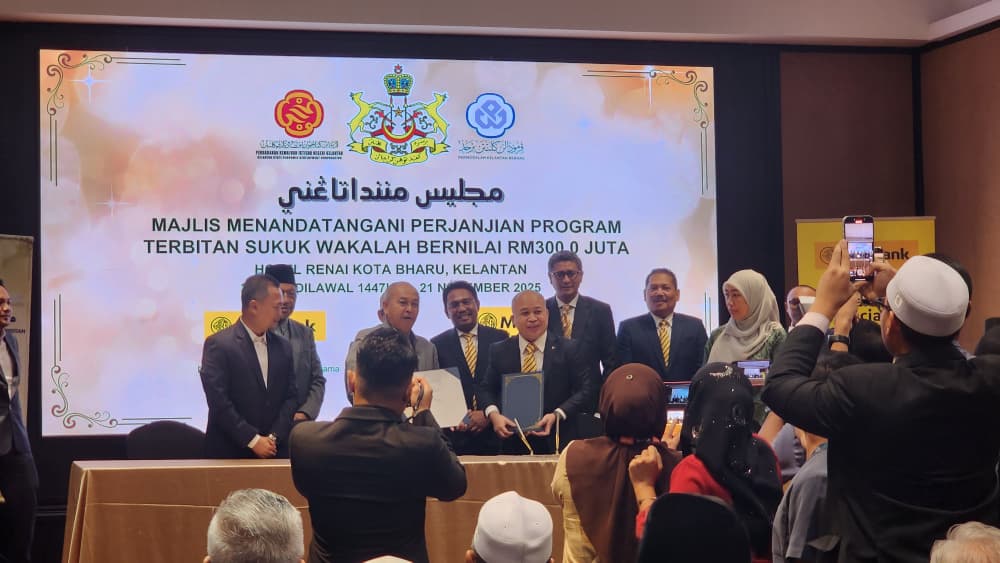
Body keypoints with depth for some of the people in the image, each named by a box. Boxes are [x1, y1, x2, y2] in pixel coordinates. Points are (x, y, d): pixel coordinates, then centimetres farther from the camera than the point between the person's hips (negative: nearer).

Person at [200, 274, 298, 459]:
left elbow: (291, 397, 7)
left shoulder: (283, 347, 10)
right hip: (229, 452, -4)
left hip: (275, 451, 4)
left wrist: (273, 438, -7)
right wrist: (253, 440, -14)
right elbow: (218, 401, -13)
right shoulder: (218, 344, -6)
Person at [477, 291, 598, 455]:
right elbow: (485, 389, 8)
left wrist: (557, 415, -18)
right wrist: (493, 414, -13)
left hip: (556, 443, -1)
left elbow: (587, 388, -6)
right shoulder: (499, 352, 4)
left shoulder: (568, 349, -3)